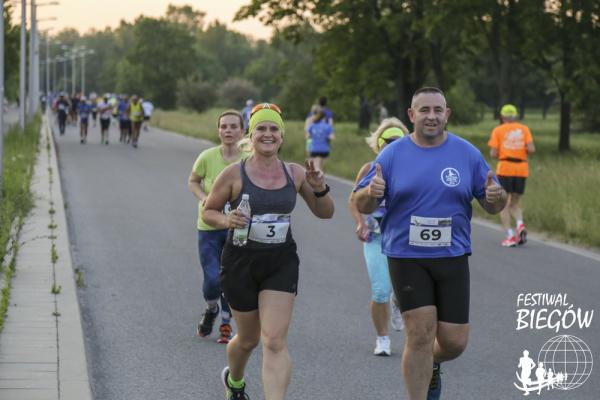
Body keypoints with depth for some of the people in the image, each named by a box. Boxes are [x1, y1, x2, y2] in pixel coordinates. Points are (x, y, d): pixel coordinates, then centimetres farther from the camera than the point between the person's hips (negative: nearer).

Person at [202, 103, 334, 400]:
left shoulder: (295, 174, 1)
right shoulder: (234, 174, -7)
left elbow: (325, 213, 10)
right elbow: (208, 211, 3)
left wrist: (319, 188, -9)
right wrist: (226, 220, -18)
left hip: (281, 264, 1)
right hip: (241, 261, -1)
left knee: (275, 342, -11)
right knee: (249, 338, 15)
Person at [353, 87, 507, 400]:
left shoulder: (467, 154, 3)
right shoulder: (392, 155, 0)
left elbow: (492, 206, 7)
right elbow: (362, 206, 1)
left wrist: (496, 197, -17)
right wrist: (371, 192, -23)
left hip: (452, 257, 2)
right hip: (406, 258, -2)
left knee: (454, 342, 1)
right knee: (420, 334, -10)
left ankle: (430, 365, 36)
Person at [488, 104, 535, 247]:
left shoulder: (498, 130, 4)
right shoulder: (524, 129, 9)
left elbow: (493, 154, -3)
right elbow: (531, 149, -3)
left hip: (505, 169, -3)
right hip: (522, 170, 3)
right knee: (514, 204, 16)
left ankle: (510, 236, -8)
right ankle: (520, 225, -12)